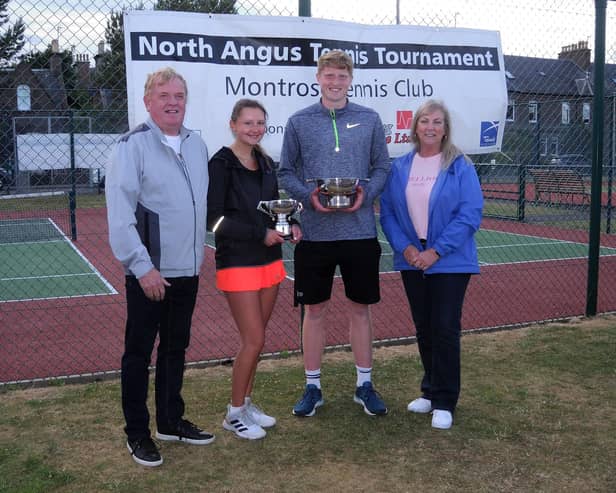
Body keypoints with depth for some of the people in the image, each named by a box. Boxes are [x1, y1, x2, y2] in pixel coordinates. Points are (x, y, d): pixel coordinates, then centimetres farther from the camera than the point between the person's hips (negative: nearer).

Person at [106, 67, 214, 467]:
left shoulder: (197, 144, 8)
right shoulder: (133, 145, -11)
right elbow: (120, 214, -15)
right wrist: (142, 266, -18)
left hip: (187, 270, 6)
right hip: (149, 273, -6)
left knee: (176, 348, 17)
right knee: (139, 352, 6)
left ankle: (172, 421, 32)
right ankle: (137, 434, 20)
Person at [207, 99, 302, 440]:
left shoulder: (266, 164, 10)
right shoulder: (221, 164, -11)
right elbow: (215, 219, -15)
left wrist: (289, 226, -2)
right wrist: (261, 234, -19)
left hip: (269, 260, 7)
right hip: (237, 263, -7)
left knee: (256, 339, 12)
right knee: (253, 341, -6)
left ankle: (245, 403, 27)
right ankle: (234, 413, 12)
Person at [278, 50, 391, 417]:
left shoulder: (370, 119, 6)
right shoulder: (299, 122, 4)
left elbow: (383, 167, 7)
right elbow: (286, 173, 4)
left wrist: (366, 194, -12)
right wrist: (308, 196, -14)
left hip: (360, 231, 1)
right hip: (314, 232, 0)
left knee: (361, 308, 10)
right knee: (315, 309, 8)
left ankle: (365, 384, 24)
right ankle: (313, 387, 21)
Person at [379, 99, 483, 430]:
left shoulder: (460, 166, -6)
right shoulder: (400, 167, 4)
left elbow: (470, 214, -12)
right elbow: (387, 212, 4)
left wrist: (436, 251, -17)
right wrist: (405, 247, -11)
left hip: (450, 263, -4)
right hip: (412, 262, 4)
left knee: (445, 330, -1)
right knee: (423, 328, 13)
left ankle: (444, 402, 11)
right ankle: (430, 390, 29)